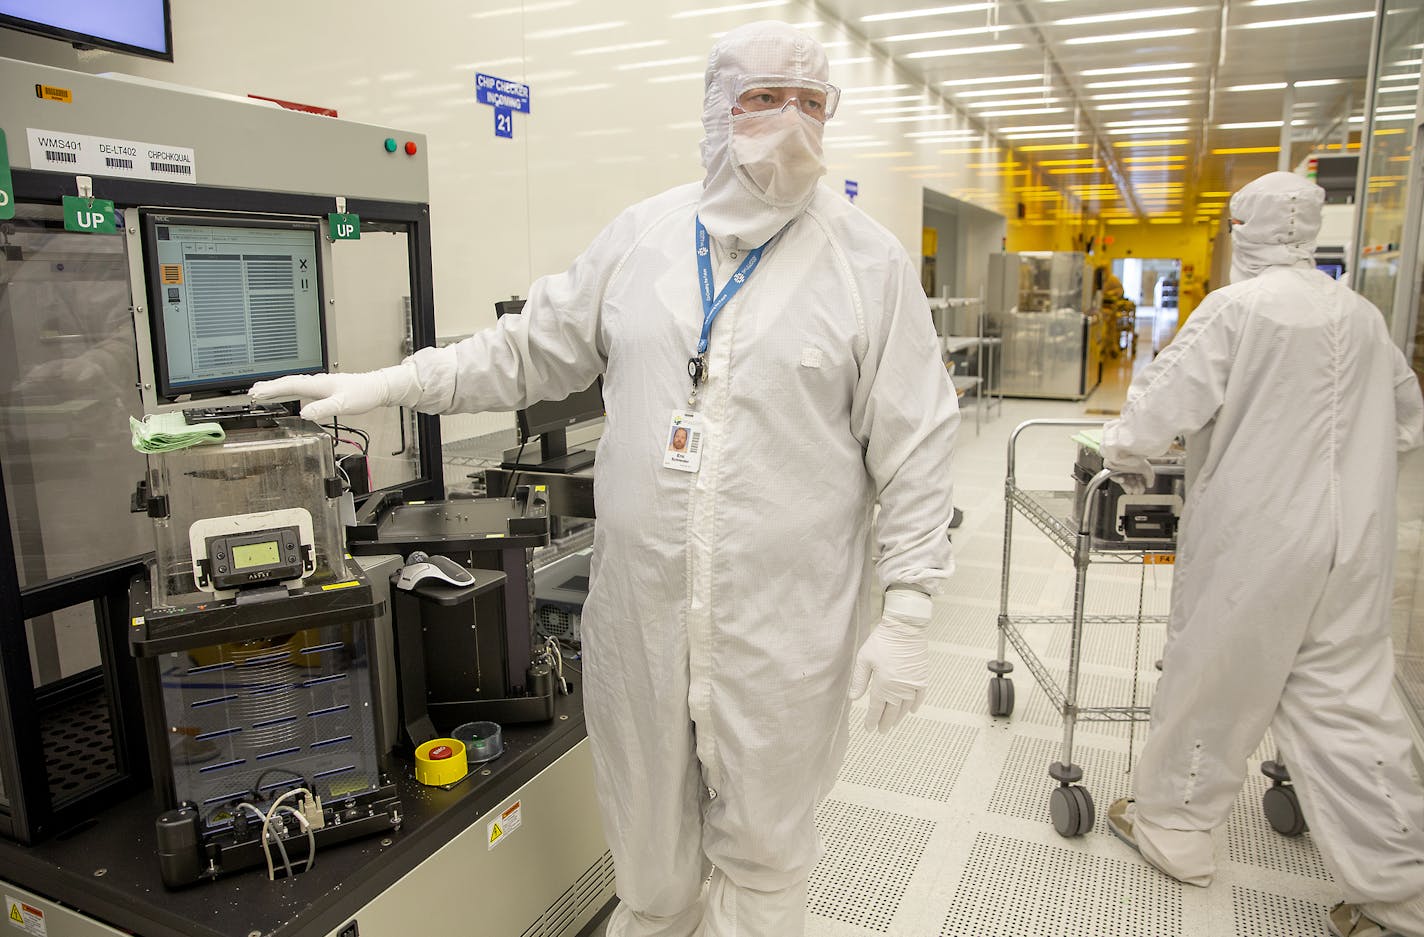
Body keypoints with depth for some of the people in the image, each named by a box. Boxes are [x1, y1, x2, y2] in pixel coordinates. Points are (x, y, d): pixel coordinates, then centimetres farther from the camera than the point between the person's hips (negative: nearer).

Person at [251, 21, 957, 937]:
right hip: (640, 611, 3)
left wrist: (907, 612, -7)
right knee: (648, 842, 21)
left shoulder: (873, 262, -3)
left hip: (782, 626, -2)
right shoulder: (642, 234, 5)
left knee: (764, 854, 14)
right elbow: (534, 348, 12)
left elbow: (915, 448, -4)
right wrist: (388, 383, 6)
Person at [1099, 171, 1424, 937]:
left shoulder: (1236, 308, -11)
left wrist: (1126, 456, 3)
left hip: (1254, 543, -6)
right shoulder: (1362, 316, 9)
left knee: (1213, 686, 8)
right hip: (1352, 545, 6)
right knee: (1347, 704, 11)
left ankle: (1172, 828, 26)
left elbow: (1164, 404, -15)